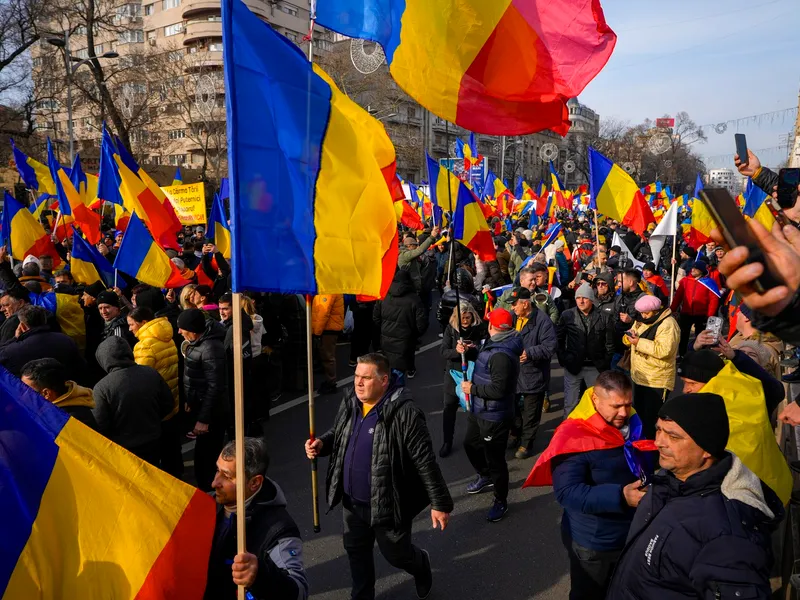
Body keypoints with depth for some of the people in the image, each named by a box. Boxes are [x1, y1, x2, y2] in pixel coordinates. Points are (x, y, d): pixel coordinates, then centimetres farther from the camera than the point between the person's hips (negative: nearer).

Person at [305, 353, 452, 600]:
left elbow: (425, 461, -21)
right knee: (356, 551, 21)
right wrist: (322, 443, -9)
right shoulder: (349, 403, -5)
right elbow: (338, 433, 14)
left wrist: (440, 503, -18)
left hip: (388, 504, -6)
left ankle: (421, 565, 49)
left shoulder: (404, 413, -26)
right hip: (352, 501, 6)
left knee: (395, 554, 14)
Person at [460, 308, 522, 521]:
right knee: (471, 444, 28)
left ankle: (501, 501, 24)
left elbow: (498, 389, -31)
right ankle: (486, 476, 53)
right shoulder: (494, 344, 3)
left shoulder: (501, 355, -30)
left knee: (494, 458, 3)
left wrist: (472, 388, -20)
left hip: (494, 416, -11)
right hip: (479, 409, 11)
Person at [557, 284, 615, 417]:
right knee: (570, 404, 5)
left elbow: (610, 343, 3)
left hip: (595, 367, 1)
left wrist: (605, 364, 0)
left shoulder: (604, 317, -1)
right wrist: (563, 359, -2)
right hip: (573, 366, -1)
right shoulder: (567, 315, -2)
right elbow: (559, 339, 3)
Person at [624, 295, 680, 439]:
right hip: (640, 376, 9)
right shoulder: (641, 320, 9)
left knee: (652, 418, 0)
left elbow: (664, 350, -31)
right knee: (639, 413, 22)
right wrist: (630, 336, -12)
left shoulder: (668, 324, -19)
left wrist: (639, 342, -28)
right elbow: (628, 339, 12)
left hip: (656, 381, -9)